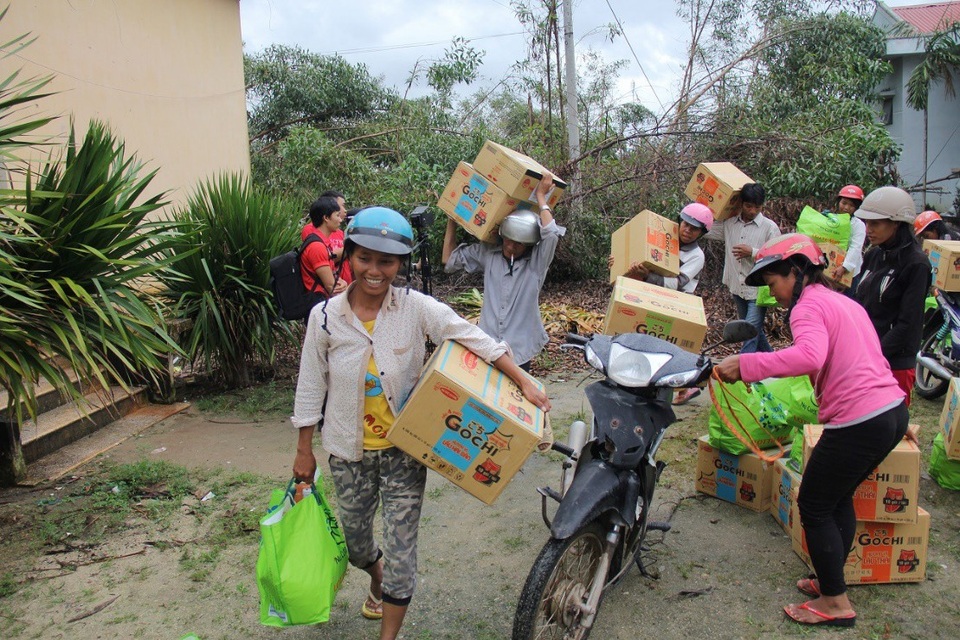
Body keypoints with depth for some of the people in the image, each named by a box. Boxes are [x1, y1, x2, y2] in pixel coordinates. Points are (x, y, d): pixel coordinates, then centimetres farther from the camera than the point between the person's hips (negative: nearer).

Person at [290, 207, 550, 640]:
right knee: (355, 543, 19)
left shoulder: (417, 308, -13)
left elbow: (475, 339, -16)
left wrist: (523, 382, -24)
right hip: (350, 451, 2)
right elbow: (311, 387, -1)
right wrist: (304, 451, 3)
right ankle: (377, 577, 55)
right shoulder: (325, 316, -9)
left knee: (401, 547, 3)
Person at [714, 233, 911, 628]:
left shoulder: (809, 305, -11)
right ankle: (831, 579, 37)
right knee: (838, 499, 24)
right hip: (894, 410, 10)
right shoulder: (844, 302, 19)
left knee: (814, 507, 7)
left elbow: (810, 356, -32)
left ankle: (836, 603, 18)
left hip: (858, 424, -10)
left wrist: (744, 365, -32)